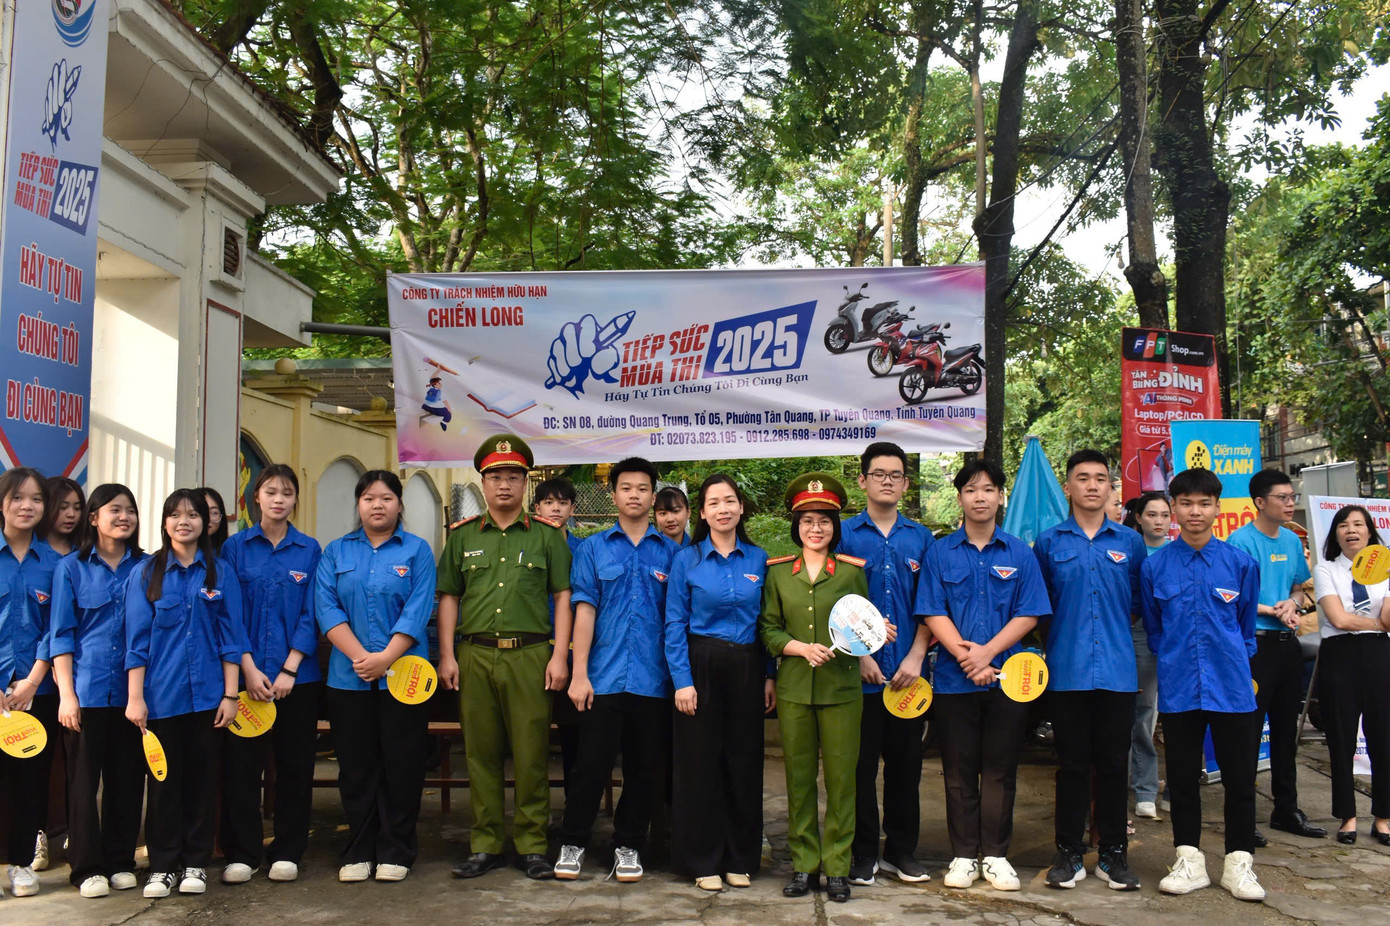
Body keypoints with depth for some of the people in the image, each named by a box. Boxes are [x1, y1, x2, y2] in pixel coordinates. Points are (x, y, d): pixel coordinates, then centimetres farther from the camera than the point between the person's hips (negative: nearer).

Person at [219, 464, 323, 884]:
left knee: (294, 764, 5)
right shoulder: (235, 547, 4)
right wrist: (248, 668, -10)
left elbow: (311, 614, 0)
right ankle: (241, 853, 12)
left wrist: (289, 670, -9)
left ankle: (287, 851, 16)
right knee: (241, 763, 1)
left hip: (297, 675, 1)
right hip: (245, 673, 0)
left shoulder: (309, 550, 4)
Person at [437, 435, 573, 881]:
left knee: (531, 754, 0)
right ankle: (486, 844, 15)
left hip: (530, 655, -2)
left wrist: (559, 656, -4)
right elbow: (448, 597, 13)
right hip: (474, 655, 2)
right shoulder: (462, 536, 13)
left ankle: (532, 845, 9)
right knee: (481, 753, 5)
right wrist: (447, 656, 4)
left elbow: (563, 597, 5)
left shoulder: (547, 535, 8)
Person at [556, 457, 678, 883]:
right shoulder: (593, 548, 7)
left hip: (652, 681, 1)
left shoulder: (670, 552, 8)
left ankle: (629, 846, 21)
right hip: (604, 677, -1)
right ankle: (572, 844, 14)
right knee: (592, 764, 0)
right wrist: (579, 673, -5)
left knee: (643, 768, 8)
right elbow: (584, 611, 1)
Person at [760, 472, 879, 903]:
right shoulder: (778, 572, 7)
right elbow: (767, 628, 5)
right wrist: (802, 648, -12)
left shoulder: (853, 570, 4)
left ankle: (837, 866, 11)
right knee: (798, 777, 6)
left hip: (841, 688, -1)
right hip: (793, 688, 1)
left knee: (841, 778, 1)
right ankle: (803, 864, 16)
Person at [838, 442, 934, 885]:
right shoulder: (845, 535, 3)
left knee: (906, 765, 8)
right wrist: (859, 656, -8)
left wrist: (916, 657, -4)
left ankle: (902, 851, 21)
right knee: (861, 766, 3)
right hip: (860, 674, -2)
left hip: (908, 674, 2)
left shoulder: (921, 538, 10)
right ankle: (864, 854, 14)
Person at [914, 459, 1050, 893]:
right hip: (954, 679, 0)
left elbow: (1029, 614, -1)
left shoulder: (1020, 553, 5)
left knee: (1000, 770, 6)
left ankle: (996, 856, 15)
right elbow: (933, 614, -1)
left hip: (1006, 677, 0)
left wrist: (987, 652, -13)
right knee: (959, 771, 6)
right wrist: (964, 653, -14)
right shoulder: (940, 552, 5)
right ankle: (963, 856, 15)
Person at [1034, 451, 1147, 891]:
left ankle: (1113, 854, 17)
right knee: (1072, 764, 5)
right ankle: (1069, 853, 14)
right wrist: (1055, 637, 3)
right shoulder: (1049, 542, 5)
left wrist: (1116, 626, 4)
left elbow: (1141, 603, 13)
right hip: (1067, 670, -1)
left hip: (1118, 671, 1)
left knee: (1114, 764, 7)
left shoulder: (1130, 542, 8)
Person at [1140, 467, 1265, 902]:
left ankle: (1239, 864, 17)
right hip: (1178, 687, 0)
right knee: (1182, 777, 8)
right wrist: (1172, 660, 11)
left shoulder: (1240, 563, 0)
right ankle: (1189, 861, 20)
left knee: (1239, 778, 5)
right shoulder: (1154, 566, 0)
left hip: (1232, 687, 0)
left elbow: (1246, 625, 12)